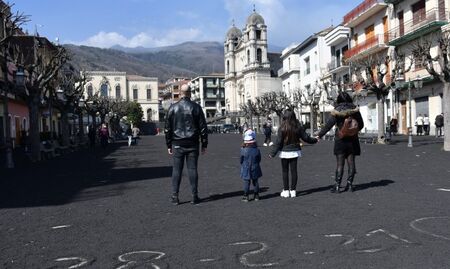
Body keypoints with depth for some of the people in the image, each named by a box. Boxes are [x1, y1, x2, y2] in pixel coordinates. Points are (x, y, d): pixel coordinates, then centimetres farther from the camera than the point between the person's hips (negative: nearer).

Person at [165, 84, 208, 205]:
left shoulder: (172, 108, 2)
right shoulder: (196, 107, 0)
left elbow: (167, 128, 4)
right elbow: (203, 127, 0)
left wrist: (169, 145, 10)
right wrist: (204, 144, 6)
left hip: (177, 144, 0)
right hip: (192, 144, 0)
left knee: (176, 170, 4)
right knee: (192, 169, 3)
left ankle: (175, 196, 4)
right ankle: (194, 196, 6)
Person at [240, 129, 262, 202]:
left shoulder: (243, 150, -15)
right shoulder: (257, 150, -9)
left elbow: (241, 160, -7)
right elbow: (259, 159, 1)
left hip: (246, 169, -2)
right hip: (255, 169, 2)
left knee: (246, 182, 4)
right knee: (255, 182, 13)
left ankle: (246, 196, 6)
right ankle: (256, 195, 20)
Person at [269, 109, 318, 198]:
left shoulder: (282, 128, -14)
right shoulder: (298, 127, -3)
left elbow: (278, 142, -12)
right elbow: (306, 137, 6)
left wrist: (272, 153, -5)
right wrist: (314, 140, 26)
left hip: (285, 152, -3)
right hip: (295, 151, 3)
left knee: (285, 171, 6)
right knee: (294, 171, 8)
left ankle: (286, 191, 8)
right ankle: (293, 190, 12)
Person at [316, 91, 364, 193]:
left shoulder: (337, 111, -8)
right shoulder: (354, 109, 2)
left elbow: (328, 125, -10)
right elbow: (361, 125, 8)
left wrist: (319, 135, -3)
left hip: (340, 140, -3)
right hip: (352, 140, 3)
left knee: (340, 163, -1)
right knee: (351, 162, 9)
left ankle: (337, 185, -2)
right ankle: (349, 184, 12)